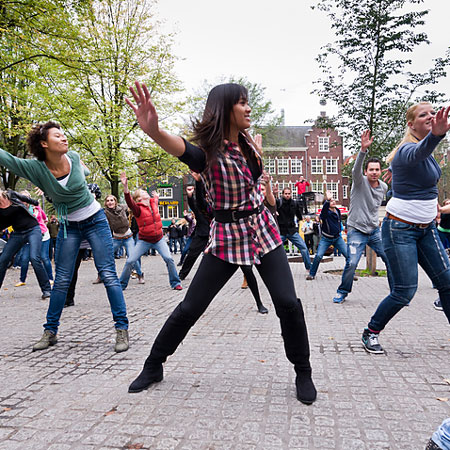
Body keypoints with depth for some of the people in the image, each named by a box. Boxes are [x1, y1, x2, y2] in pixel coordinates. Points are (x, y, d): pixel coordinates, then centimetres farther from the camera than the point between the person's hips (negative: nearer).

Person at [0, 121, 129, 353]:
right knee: (61, 280, 4)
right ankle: (50, 331, 20)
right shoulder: (36, 168, -13)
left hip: (96, 220, 0)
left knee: (108, 275, -6)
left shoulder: (74, 157, -10)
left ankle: (122, 329, -1)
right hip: (68, 226, 1)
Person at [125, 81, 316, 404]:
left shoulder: (245, 141, 4)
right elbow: (183, 149, -44)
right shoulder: (209, 152, -17)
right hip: (227, 238, -5)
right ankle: (153, 366, 23)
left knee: (289, 303, -5)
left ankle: (303, 372, 17)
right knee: (190, 308, 0)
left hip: (264, 231, 5)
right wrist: (154, 131, -62)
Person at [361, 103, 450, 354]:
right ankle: (371, 332, 13)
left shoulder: (428, 156, 10)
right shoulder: (408, 150, -18)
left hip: (426, 228, 9)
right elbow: (420, 152, -46)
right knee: (405, 291, -7)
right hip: (400, 230, -9)